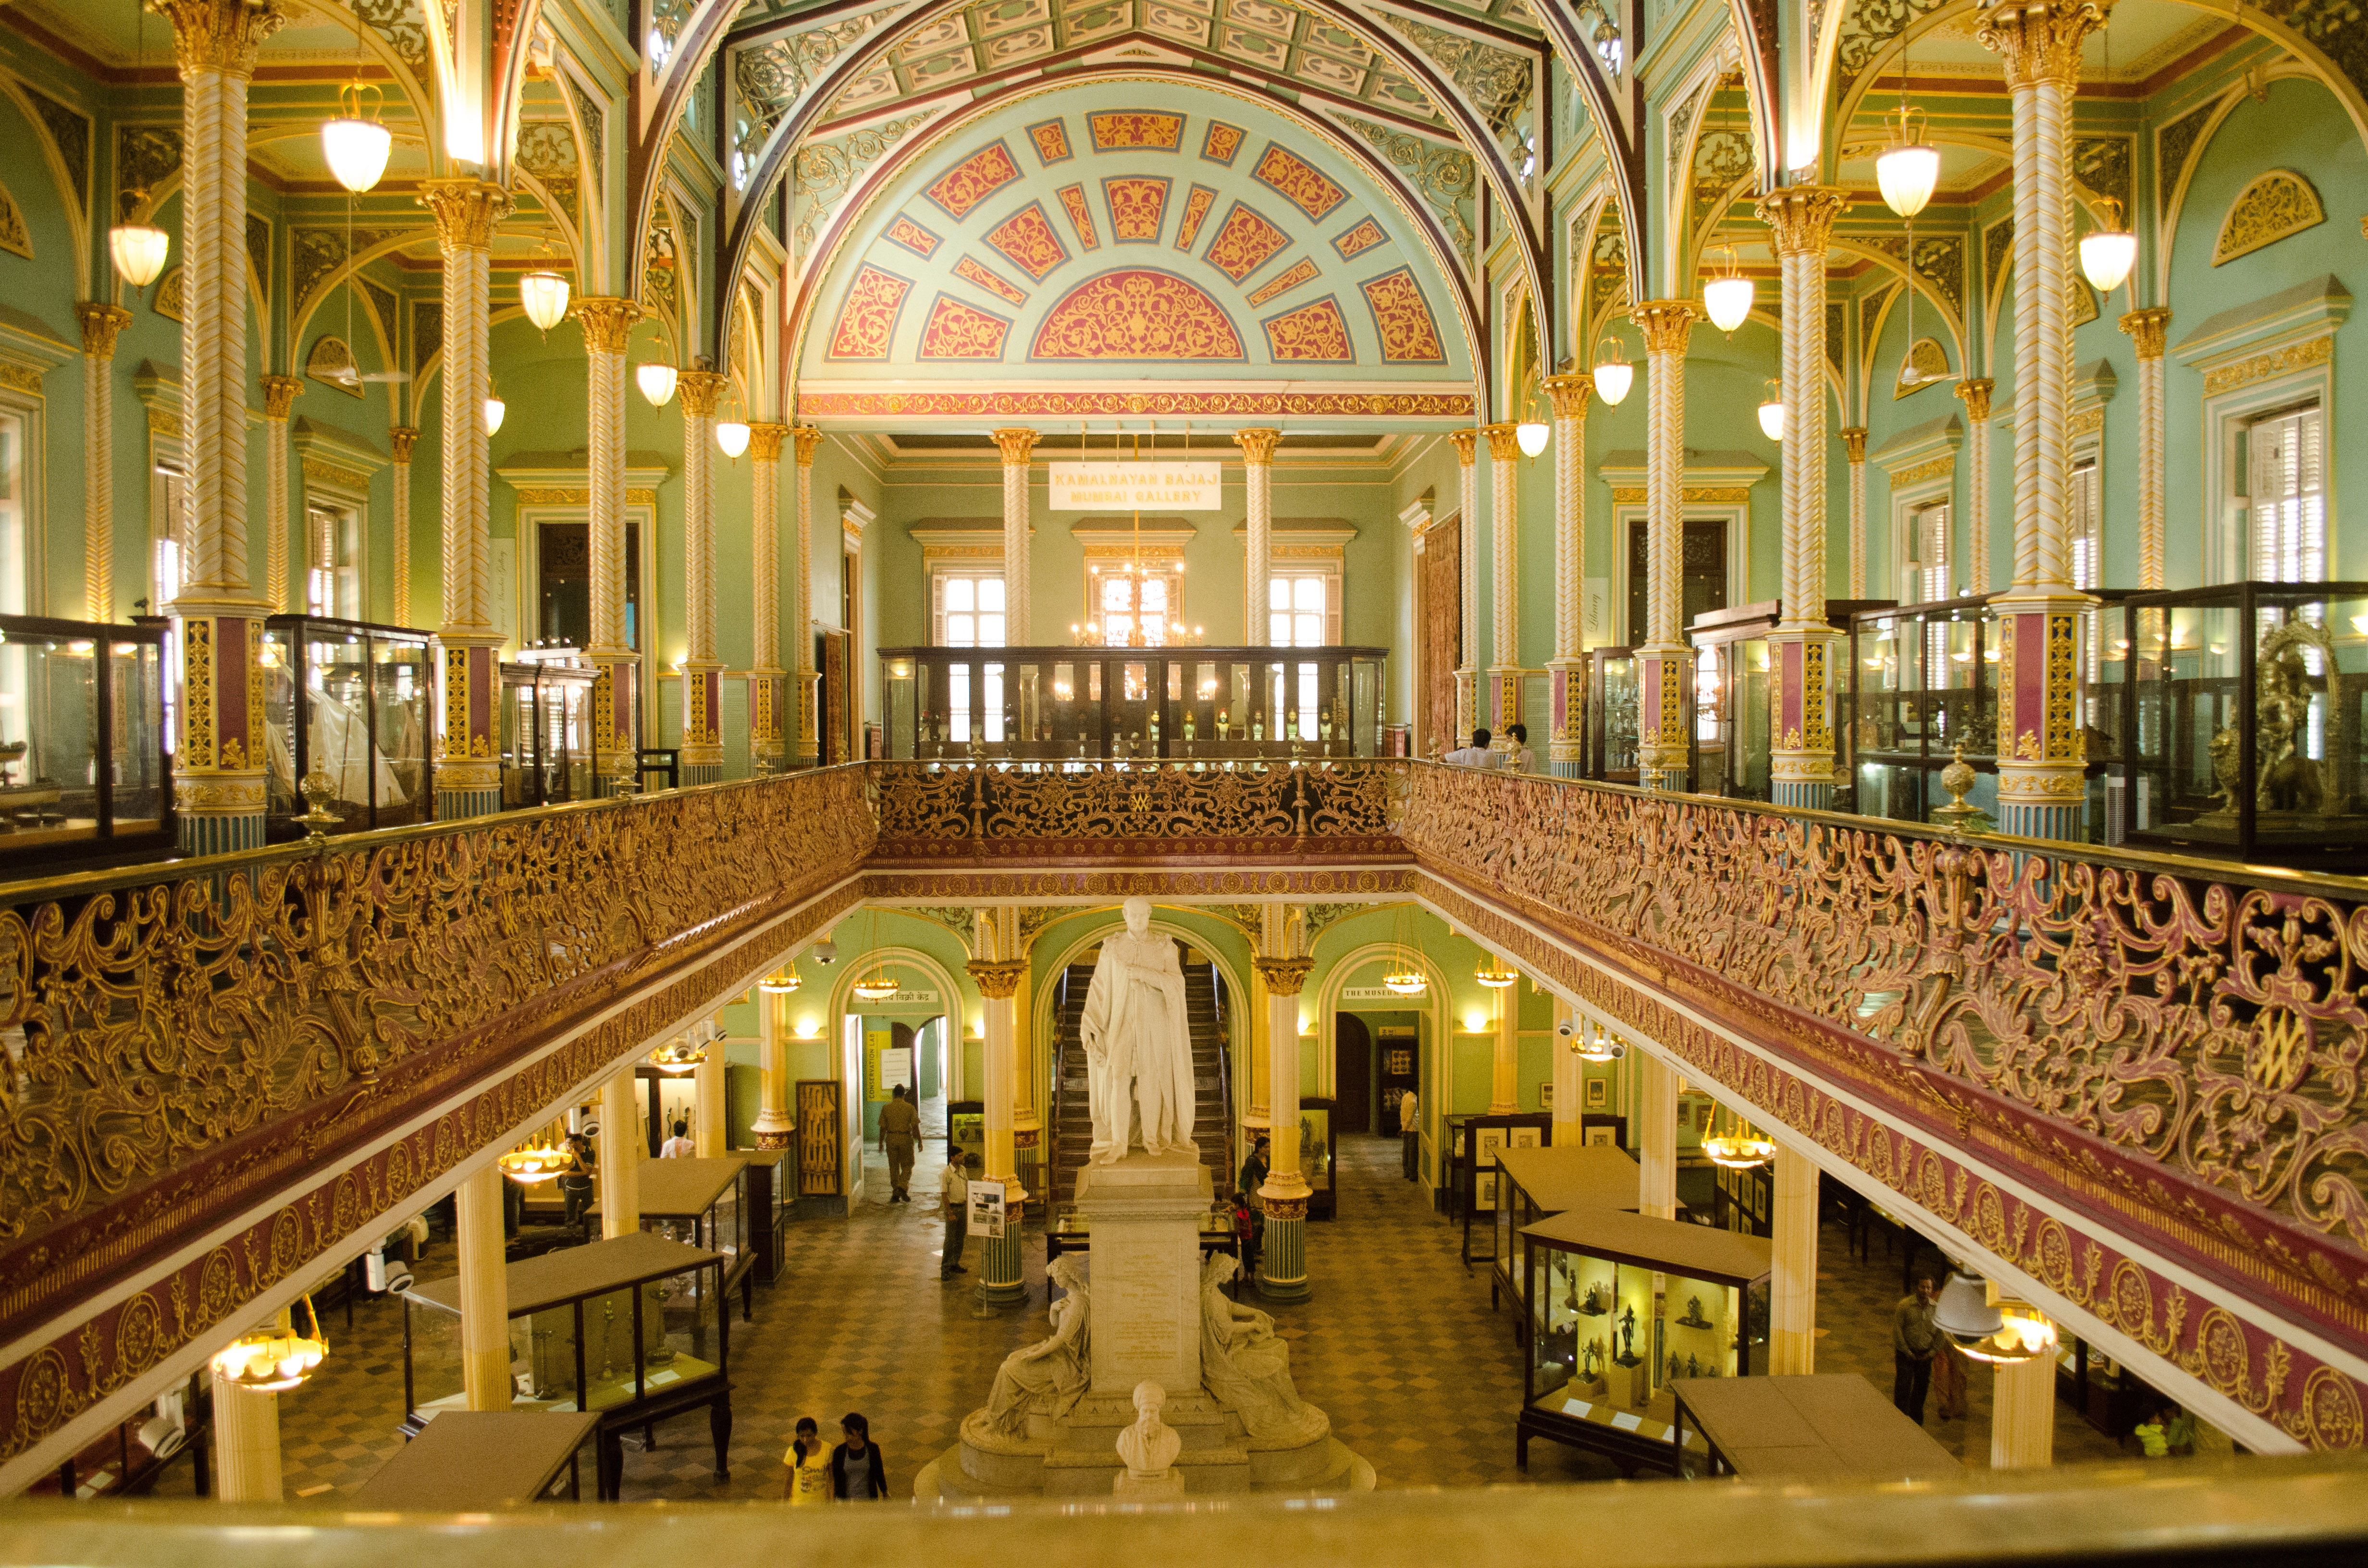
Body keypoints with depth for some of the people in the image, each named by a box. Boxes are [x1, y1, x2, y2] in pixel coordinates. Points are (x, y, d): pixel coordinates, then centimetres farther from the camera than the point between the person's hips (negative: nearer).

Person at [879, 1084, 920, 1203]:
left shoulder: (886, 1108, 0)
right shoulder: (910, 1108, -5)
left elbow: (883, 1127, 3)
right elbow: (915, 1126, -5)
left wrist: (881, 1142, 13)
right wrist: (920, 1141, 3)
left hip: (891, 1139, 2)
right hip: (906, 1139, -2)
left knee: (894, 1167, 10)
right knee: (907, 1166, 9)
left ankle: (895, 1194, 10)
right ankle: (902, 1187, -13)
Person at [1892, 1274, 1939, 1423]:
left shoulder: (1937, 1308, -1)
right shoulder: (1905, 1305, -11)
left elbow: (1941, 1332, 8)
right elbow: (1897, 1329, -9)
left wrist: (1931, 1353, 1)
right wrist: (1907, 1353, -9)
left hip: (1925, 1355, 3)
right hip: (1906, 1354, -3)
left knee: (1922, 1388, 11)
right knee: (1903, 1388, -7)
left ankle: (1916, 1421, 28)